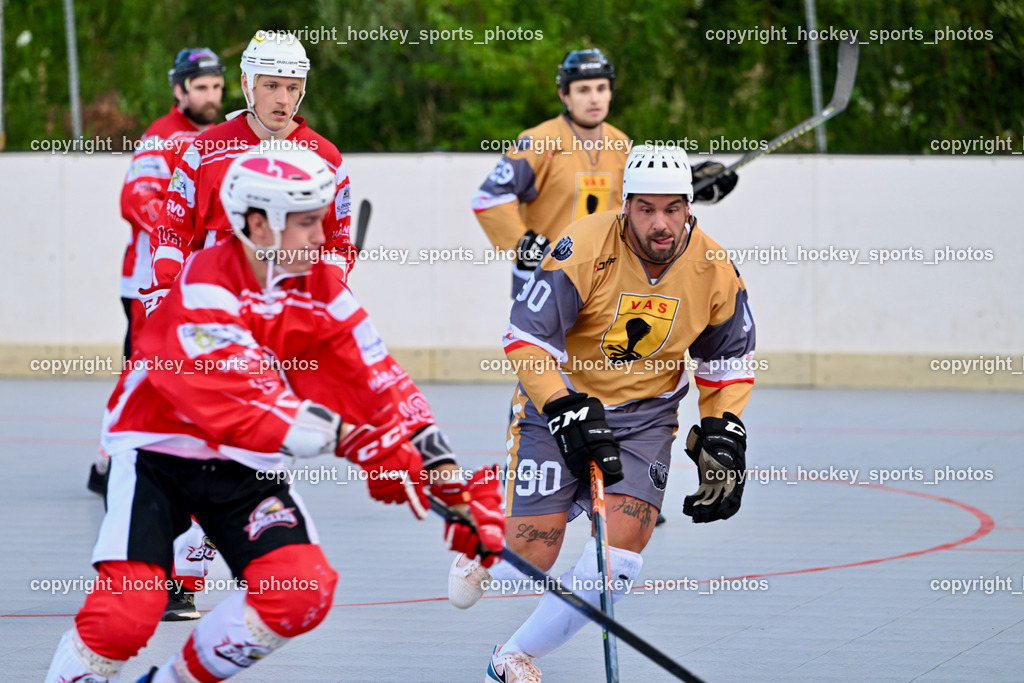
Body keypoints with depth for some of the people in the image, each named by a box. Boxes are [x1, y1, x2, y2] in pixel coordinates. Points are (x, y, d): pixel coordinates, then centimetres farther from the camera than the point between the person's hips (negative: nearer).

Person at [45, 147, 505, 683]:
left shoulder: (322, 288, -3)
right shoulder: (207, 284, -23)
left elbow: (378, 389, -6)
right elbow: (233, 397, -33)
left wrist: (450, 485, -15)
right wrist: (348, 438, -41)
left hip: (244, 467, 6)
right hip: (155, 453, -6)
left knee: (302, 592, -12)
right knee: (126, 610, -22)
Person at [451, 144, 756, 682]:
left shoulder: (715, 272, -10)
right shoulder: (586, 249, -23)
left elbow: (729, 361, 7)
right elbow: (525, 338, -19)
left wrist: (721, 439, -1)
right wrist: (568, 412, -27)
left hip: (645, 415, 3)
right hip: (557, 401, -3)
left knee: (620, 552, -15)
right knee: (533, 554, -9)